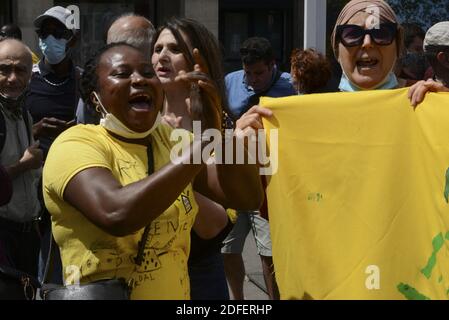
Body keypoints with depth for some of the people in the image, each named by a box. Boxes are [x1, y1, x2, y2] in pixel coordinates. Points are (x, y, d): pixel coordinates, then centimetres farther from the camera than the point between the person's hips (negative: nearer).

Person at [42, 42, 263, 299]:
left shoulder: (170, 139, 3)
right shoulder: (77, 144, -15)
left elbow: (247, 198, -7)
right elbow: (116, 214, -35)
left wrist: (215, 123, -19)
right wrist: (200, 148, -32)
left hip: (175, 293, 6)